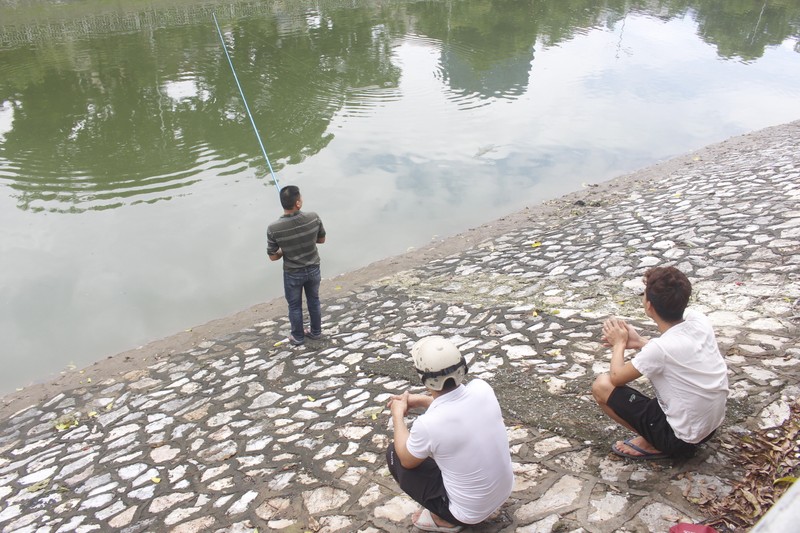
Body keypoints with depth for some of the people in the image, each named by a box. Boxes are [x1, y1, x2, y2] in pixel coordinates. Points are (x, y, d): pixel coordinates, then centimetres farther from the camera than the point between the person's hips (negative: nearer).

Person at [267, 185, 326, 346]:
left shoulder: (273, 229, -26)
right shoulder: (313, 218, -22)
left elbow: (273, 256, -12)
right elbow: (321, 240, -3)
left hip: (293, 273, -2)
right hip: (313, 269, 2)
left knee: (294, 306, 22)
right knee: (314, 301, 25)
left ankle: (297, 337, 41)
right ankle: (316, 332, 45)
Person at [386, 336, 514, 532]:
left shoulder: (427, 424, -29)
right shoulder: (482, 389, -15)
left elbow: (407, 460, -5)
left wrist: (397, 415, 6)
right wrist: (422, 400, 13)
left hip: (469, 512, -5)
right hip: (504, 491, 6)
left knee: (394, 454, 7)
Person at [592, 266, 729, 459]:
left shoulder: (660, 349, -29)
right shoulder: (699, 320, -11)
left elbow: (616, 378, -13)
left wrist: (619, 343, 3)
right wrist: (639, 342, 7)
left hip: (682, 438, -7)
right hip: (710, 425, 7)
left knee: (601, 385, -7)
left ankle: (654, 445, 2)